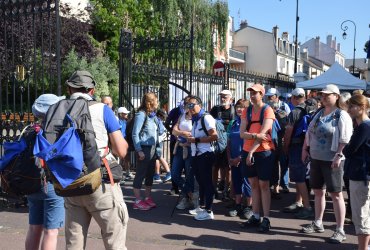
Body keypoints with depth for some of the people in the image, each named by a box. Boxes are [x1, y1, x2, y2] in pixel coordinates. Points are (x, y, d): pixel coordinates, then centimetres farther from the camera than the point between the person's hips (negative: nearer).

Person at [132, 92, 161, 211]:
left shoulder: (153, 115, 11)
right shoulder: (141, 114, -13)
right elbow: (135, 134, -15)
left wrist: (158, 148, 9)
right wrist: (139, 150, -19)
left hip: (153, 148, 8)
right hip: (144, 148, -8)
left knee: (150, 174, 14)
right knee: (140, 174, -1)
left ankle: (148, 198, 25)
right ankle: (138, 201, 6)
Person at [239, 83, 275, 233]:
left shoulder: (267, 110, -6)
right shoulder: (246, 111, 9)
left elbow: (263, 133, -15)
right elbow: (242, 133, -1)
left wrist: (251, 151, -16)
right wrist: (255, 135, -20)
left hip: (264, 152, -5)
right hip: (247, 152, 5)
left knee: (264, 185, -1)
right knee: (253, 184, 10)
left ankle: (266, 219, 4)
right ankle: (255, 217, 17)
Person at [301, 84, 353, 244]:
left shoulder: (341, 115, -9)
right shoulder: (319, 113, 12)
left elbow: (345, 140, -17)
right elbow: (309, 133, 19)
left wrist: (338, 156, -25)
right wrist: (305, 149, 14)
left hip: (331, 161, -7)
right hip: (316, 159, 7)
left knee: (336, 194, -1)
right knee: (318, 191, 15)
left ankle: (340, 230, 8)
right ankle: (317, 224, 29)